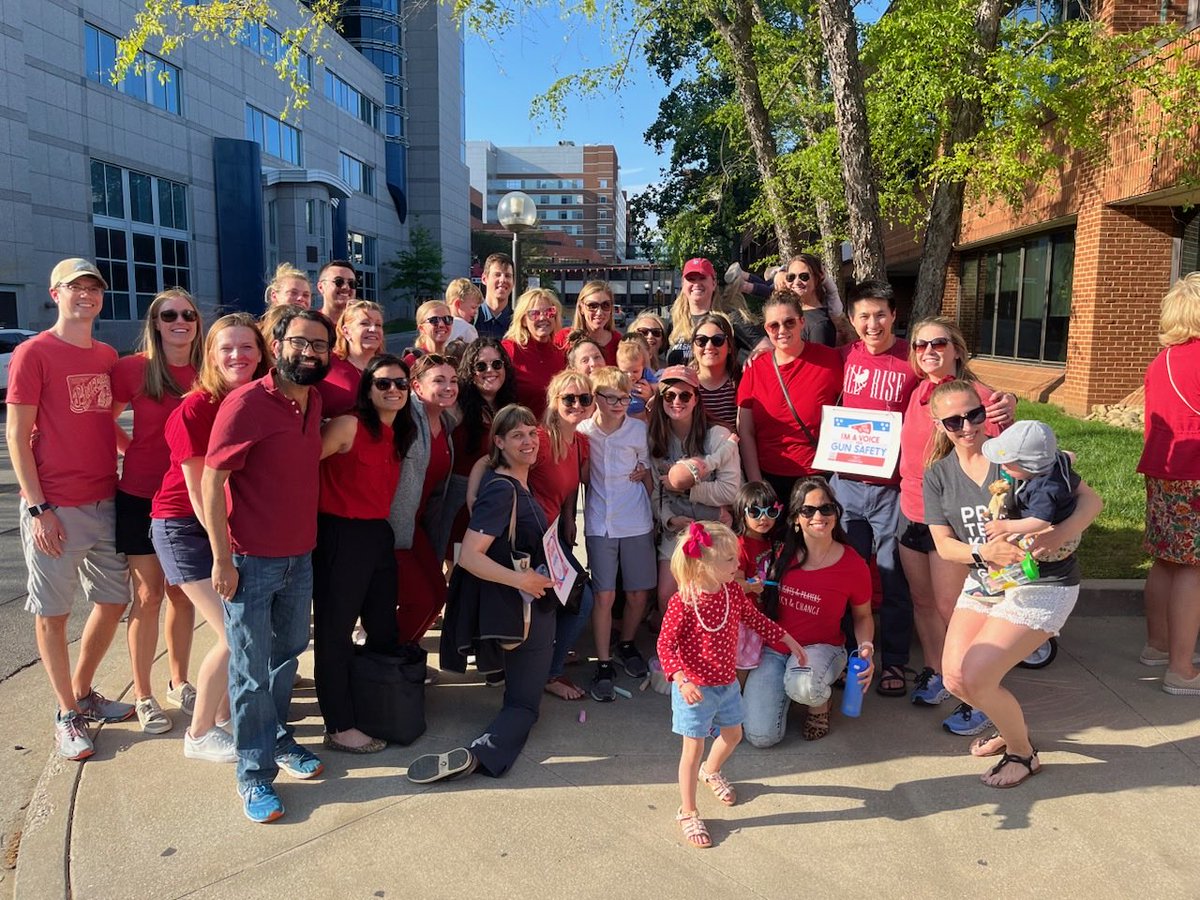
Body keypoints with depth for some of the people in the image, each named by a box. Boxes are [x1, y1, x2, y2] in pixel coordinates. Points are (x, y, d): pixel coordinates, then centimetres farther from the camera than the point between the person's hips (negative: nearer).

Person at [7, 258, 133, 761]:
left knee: (114, 600, 14)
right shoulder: (33, 353, -8)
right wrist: (37, 508, -14)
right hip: (56, 510, -6)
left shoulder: (108, 356, 10)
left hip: (107, 502, 6)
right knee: (52, 614, 6)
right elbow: (17, 435, -10)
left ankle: (83, 692, 34)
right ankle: (67, 715, 20)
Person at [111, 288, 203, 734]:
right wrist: (136, 448, -4)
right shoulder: (133, 369, -7)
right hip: (141, 497, -2)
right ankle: (143, 695, 18)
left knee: (183, 594, 12)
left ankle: (179, 681, 29)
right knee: (148, 595, 4)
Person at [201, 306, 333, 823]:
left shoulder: (315, 402, 5)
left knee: (287, 656, 20)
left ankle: (277, 738, 39)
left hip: (300, 557, 7)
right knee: (250, 673, 4)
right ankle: (255, 773, 17)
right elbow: (211, 482, -16)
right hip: (250, 561, -6)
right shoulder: (246, 404, -16)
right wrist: (222, 559, -16)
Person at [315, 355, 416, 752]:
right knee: (335, 631, 3)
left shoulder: (400, 435, 10)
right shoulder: (348, 426, -13)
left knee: (385, 630, 15)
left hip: (379, 535, 8)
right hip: (340, 536, -8)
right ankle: (339, 727, 13)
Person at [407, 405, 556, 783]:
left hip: (533, 601, 9)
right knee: (524, 705, -4)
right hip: (522, 609, -9)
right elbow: (469, 557, -28)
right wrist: (520, 579, -29)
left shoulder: (519, 486, 8)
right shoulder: (502, 490, -20)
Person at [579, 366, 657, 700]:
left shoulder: (638, 429, -1)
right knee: (605, 595, -3)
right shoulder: (582, 431, -5)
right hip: (599, 524, -1)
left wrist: (648, 500, 13)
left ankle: (626, 645, 32)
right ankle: (603, 665, 9)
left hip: (637, 523, 2)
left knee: (638, 593, 7)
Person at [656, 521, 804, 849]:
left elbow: (753, 617, 13)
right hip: (695, 689, -7)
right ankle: (687, 813, 23)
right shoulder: (682, 602, -25)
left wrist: (787, 638, 18)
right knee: (694, 748, 4)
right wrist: (681, 680, -34)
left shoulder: (733, 591, -5)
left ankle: (710, 772, 56)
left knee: (733, 735, 25)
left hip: (727, 683, 7)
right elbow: (665, 644, -22)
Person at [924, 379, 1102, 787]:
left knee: (973, 678, -13)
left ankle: (1023, 753, 17)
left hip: (1042, 585, -5)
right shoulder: (938, 475, 1)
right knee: (954, 679, -2)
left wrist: (1059, 535, -30)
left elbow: (1091, 500, -11)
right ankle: (1010, 727, 31)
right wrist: (982, 552, -21)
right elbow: (944, 544, 0)